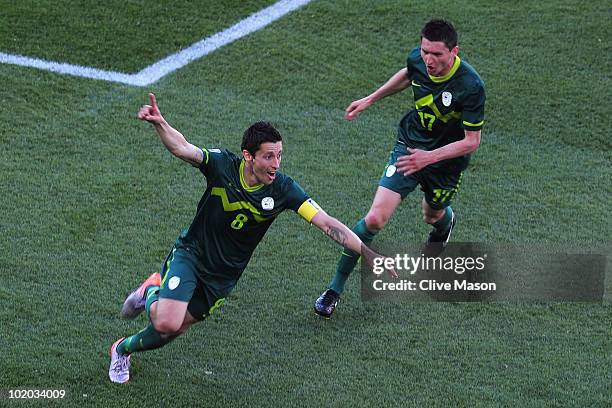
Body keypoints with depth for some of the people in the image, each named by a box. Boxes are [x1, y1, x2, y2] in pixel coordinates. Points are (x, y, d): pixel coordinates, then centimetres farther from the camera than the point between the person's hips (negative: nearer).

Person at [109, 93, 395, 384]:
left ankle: (124, 348, 41)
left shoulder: (283, 189, -18)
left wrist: (369, 254, -30)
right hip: (191, 254, -3)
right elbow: (182, 148, -34)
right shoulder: (222, 165, -21)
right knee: (167, 324, -22)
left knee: (175, 329, 9)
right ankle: (151, 294, 16)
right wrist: (160, 124, -56)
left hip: (223, 277, 3)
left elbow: (327, 224, -21)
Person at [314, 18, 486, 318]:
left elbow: (472, 141, -23)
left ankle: (445, 220, 68)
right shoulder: (417, 59, -16)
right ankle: (335, 288, -2)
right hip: (410, 145, 2)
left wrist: (430, 157, -33)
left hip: (447, 159, -2)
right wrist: (370, 100, 17)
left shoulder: (471, 87, -30)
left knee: (432, 216, 26)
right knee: (375, 219, -13)